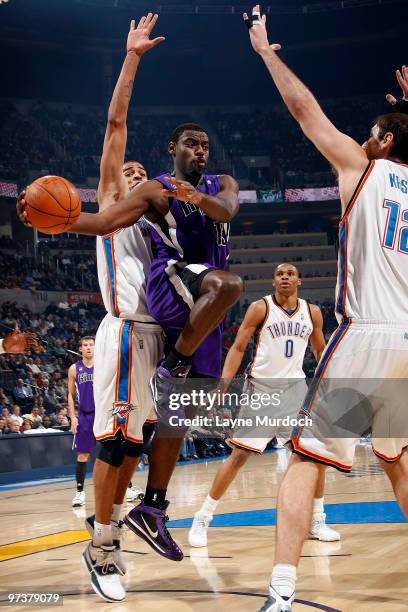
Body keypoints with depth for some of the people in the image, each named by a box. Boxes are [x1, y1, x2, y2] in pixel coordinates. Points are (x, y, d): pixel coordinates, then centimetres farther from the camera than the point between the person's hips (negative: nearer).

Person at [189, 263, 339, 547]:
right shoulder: (260, 308, -6)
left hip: (295, 386, 4)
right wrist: (222, 387, -14)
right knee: (239, 455, -6)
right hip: (262, 386, -4)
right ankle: (202, 519, 4)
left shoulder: (312, 312, 5)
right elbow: (238, 348, -5)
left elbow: (320, 351, 18)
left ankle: (317, 522, 14)